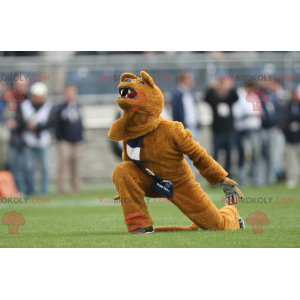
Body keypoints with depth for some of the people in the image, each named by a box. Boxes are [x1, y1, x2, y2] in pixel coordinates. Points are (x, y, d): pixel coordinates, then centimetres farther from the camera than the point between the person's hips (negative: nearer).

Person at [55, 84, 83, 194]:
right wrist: (60, 140, -9)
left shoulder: (77, 108, 12)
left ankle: (77, 188, 13)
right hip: (64, 142, -4)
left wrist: (80, 138, 9)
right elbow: (57, 126, -1)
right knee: (63, 165, -9)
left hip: (77, 142, 4)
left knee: (75, 166, 8)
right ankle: (61, 188, -6)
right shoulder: (60, 109, -1)